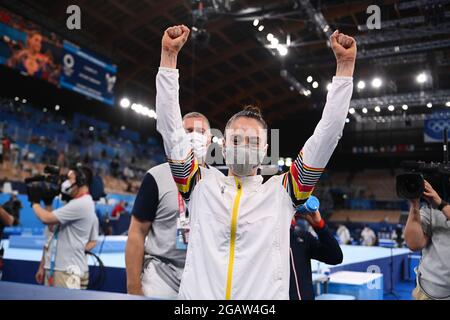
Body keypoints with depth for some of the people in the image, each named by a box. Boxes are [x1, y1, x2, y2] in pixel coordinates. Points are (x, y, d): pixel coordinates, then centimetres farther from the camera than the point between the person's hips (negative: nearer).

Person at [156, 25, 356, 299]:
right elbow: (171, 129, 5)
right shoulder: (202, 186, 9)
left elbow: (326, 135, 5)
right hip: (199, 294, 0)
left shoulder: (281, 191, 8)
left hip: (267, 296, 0)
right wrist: (169, 56, 1)